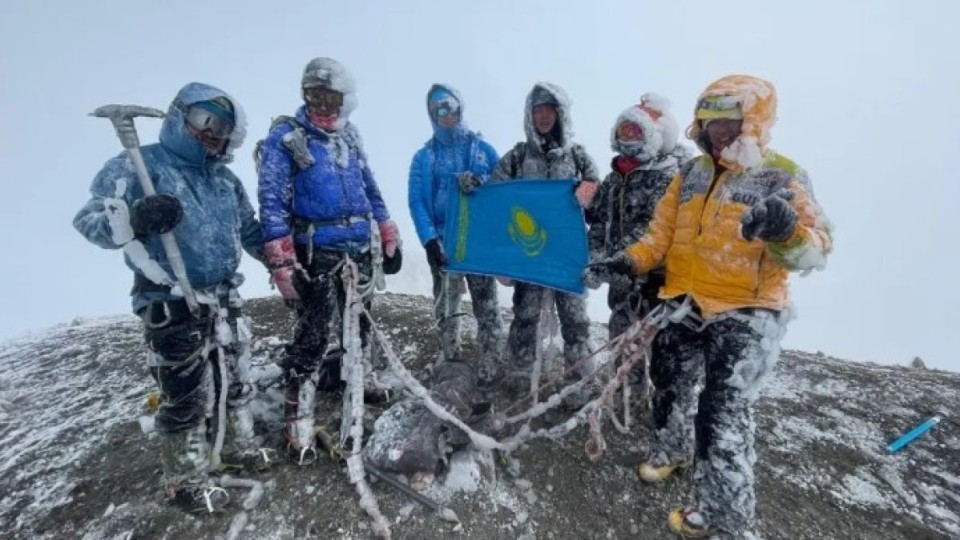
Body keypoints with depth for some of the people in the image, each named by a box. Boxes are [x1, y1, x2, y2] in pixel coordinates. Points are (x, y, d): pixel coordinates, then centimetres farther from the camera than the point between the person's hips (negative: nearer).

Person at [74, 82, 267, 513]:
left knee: (235, 383, 19)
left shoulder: (226, 179, 13)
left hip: (224, 300, 7)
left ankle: (242, 447, 40)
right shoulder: (138, 165, -6)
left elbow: (250, 231, 21)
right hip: (172, 305, -7)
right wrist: (133, 219, -34)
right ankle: (186, 483, 23)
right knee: (184, 398, 2)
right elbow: (89, 219, -14)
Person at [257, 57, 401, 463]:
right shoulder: (284, 137, -4)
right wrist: (283, 265, -17)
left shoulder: (349, 135, 13)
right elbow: (272, 202, -9)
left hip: (361, 248, 6)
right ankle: (298, 422, 8)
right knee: (315, 335, -6)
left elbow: (370, 189, 17)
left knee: (360, 323, 18)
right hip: (317, 253, -6)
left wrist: (389, 241, 14)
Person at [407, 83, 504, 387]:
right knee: (445, 307, 12)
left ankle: (489, 369, 9)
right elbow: (417, 203, -2)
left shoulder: (483, 149, 8)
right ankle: (450, 360, 31)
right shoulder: (423, 158, 8)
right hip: (443, 242, 2)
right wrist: (429, 240, -14)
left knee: (486, 306, -2)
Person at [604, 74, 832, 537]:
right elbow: (664, 231, 9)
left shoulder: (782, 177, -8)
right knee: (669, 382, 20)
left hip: (746, 312, -6)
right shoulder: (691, 172, 7)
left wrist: (788, 231, -35)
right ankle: (672, 448, 46)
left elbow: (814, 252, -13)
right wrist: (632, 259, -8)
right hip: (683, 304, 6)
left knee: (723, 410, -4)